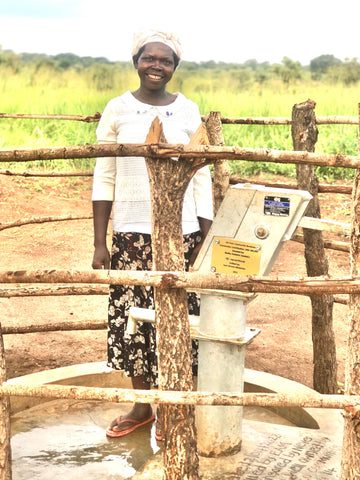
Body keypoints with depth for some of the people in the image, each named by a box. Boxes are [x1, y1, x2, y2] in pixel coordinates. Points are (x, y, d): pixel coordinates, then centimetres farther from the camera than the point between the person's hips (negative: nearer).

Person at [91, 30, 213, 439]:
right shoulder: (117, 109, 1)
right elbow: (103, 180, 1)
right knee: (132, 316, 7)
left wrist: (207, 242, 0)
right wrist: (99, 244, -2)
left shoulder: (188, 112, 2)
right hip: (131, 232, 0)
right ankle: (141, 405, 26)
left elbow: (201, 180, 4)